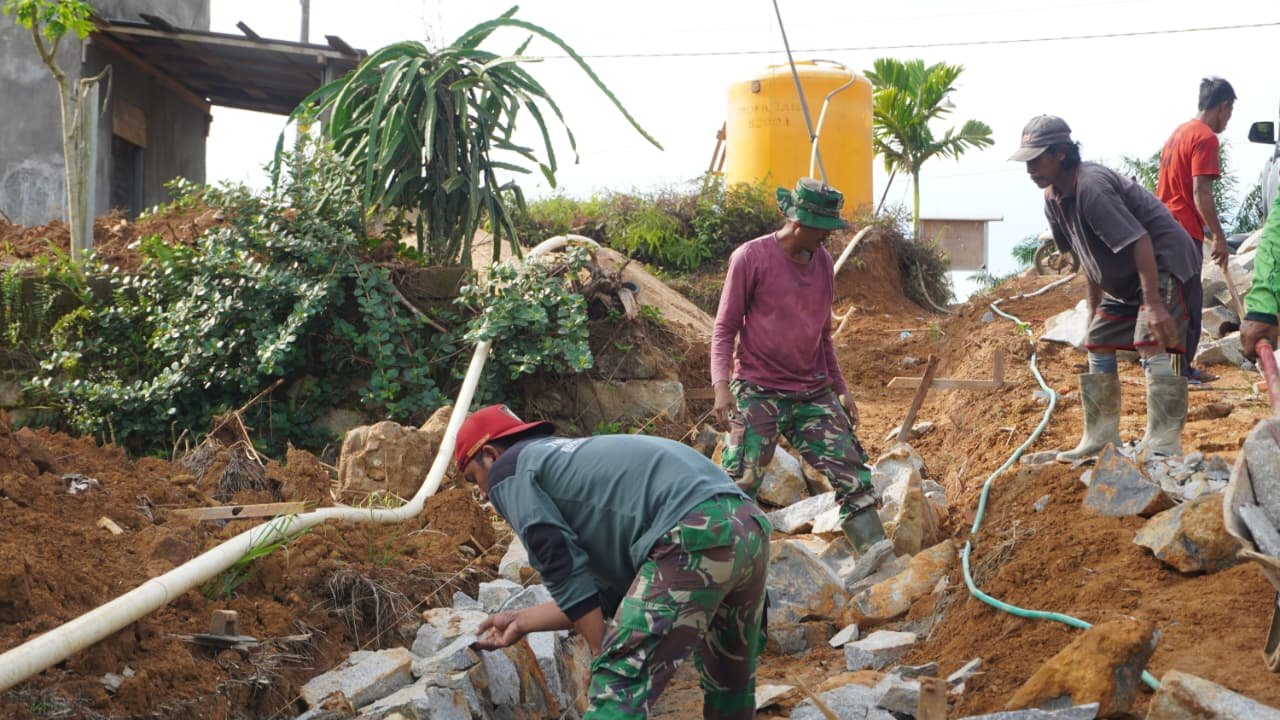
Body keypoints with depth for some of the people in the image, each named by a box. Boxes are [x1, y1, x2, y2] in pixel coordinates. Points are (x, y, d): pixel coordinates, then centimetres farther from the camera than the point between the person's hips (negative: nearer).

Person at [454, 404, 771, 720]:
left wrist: (605, 655, 7)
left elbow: (565, 573, 0)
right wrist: (522, 621, 39)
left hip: (694, 537, -9)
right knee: (729, 679, 25)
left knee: (620, 682, -6)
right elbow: (608, 590, 29)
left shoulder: (507, 472, 10)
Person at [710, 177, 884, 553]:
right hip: (758, 393, -5)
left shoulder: (823, 261, 10)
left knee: (853, 477, 1)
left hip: (814, 394, 5)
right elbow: (725, 328, -5)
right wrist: (721, 385, -16)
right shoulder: (751, 257, -8)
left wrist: (840, 388, 18)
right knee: (741, 487, -8)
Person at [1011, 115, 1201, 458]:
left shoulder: (1091, 187, -28)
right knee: (1097, 343, 12)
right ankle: (1101, 437, 21)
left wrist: (1153, 304, -38)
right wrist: (1094, 308, 15)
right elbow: (1088, 256, 14)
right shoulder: (1053, 200, 2)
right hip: (1123, 280, 11)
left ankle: (1164, 448, -25)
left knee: (1154, 346, -22)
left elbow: (1139, 242, -33)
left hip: (1163, 261, -10)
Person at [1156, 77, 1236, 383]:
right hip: (1184, 231, -9)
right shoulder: (1205, 138, -12)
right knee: (1187, 304, -4)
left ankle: (1178, 367, 20)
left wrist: (1207, 230, 28)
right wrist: (1219, 236, -17)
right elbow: (1200, 193, -20)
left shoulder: (1180, 132, 17)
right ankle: (1181, 370, -1)